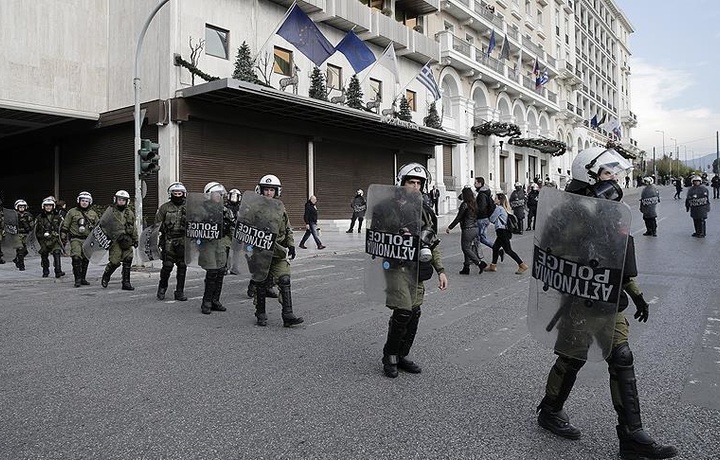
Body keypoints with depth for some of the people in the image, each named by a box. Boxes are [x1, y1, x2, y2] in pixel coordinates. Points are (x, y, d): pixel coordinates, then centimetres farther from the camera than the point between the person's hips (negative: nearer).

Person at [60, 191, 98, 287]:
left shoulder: (93, 214, 12)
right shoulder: (72, 212, 3)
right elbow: (64, 226, 6)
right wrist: (63, 238, 2)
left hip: (87, 240, 4)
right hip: (75, 239, -4)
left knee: (85, 259, 9)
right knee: (76, 257, -18)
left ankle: (83, 278, 20)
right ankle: (77, 279, -15)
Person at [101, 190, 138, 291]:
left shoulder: (130, 213, 15)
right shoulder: (110, 211, 3)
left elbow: (134, 228, 21)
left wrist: (135, 240, 18)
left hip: (127, 240, 4)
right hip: (115, 240, -4)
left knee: (127, 261, -1)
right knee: (114, 262, -8)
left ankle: (126, 283, 6)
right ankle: (105, 277, 21)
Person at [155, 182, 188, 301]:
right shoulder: (165, 207, 5)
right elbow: (157, 224, 6)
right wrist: (157, 239, -1)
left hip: (183, 241, 2)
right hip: (169, 241, -2)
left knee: (182, 267, 4)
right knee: (167, 266, -4)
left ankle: (179, 292, 13)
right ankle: (162, 289, 17)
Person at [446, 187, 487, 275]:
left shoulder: (464, 204, -14)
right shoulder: (474, 203, 8)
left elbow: (458, 218, -13)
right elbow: (476, 216, 13)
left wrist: (449, 227, -7)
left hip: (467, 229, -8)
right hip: (475, 228, 8)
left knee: (466, 248, 1)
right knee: (468, 247, 13)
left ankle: (480, 263, -7)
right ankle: (466, 267, 15)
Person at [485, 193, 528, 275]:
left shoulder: (498, 208, -12)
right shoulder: (504, 209, 16)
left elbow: (492, 219, -8)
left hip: (502, 231, -10)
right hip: (505, 231, 10)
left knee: (508, 250, -7)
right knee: (495, 247, 15)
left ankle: (522, 265, -7)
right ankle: (493, 266, 21)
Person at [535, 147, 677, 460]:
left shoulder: (611, 211, 12)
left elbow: (620, 257, 19)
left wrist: (636, 294, 19)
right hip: (581, 297, -8)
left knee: (621, 359, 6)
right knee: (572, 358, 4)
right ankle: (549, 412, 27)